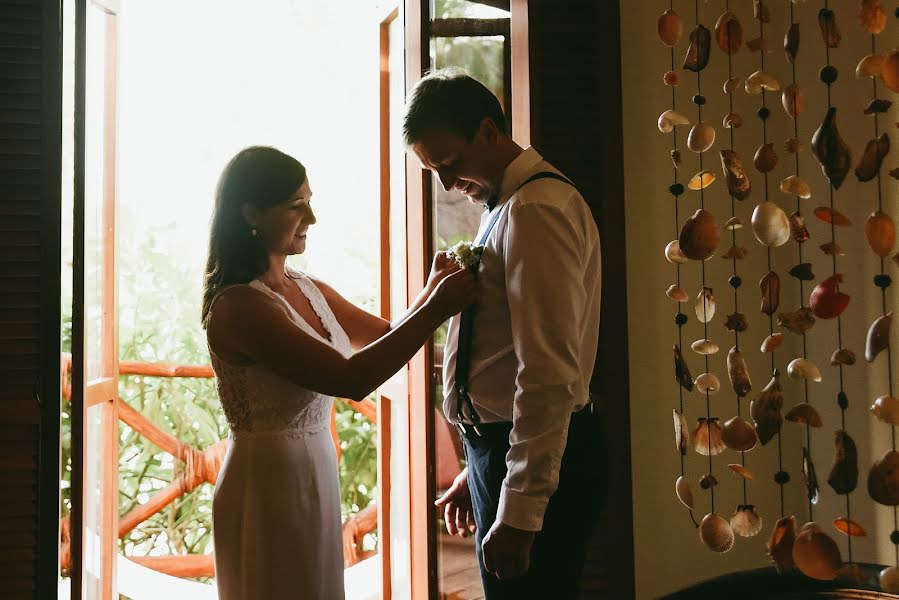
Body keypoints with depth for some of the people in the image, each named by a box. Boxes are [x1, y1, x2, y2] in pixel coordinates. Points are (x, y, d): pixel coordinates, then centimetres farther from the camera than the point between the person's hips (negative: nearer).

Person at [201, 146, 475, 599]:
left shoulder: (309, 290, 6)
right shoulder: (239, 305, -19)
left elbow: (389, 338, 14)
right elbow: (351, 379, -27)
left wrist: (433, 290, -5)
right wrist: (435, 309, -22)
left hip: (316, 476, 8)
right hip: (270, 483, -8)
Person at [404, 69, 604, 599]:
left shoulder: (536, 211, -17)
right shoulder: (509, 206, 15)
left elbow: (549, 372, -23)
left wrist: (520, 512, -23)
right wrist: (478, 471, 21)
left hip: (538, 465, -10)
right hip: (503, 452, 10)